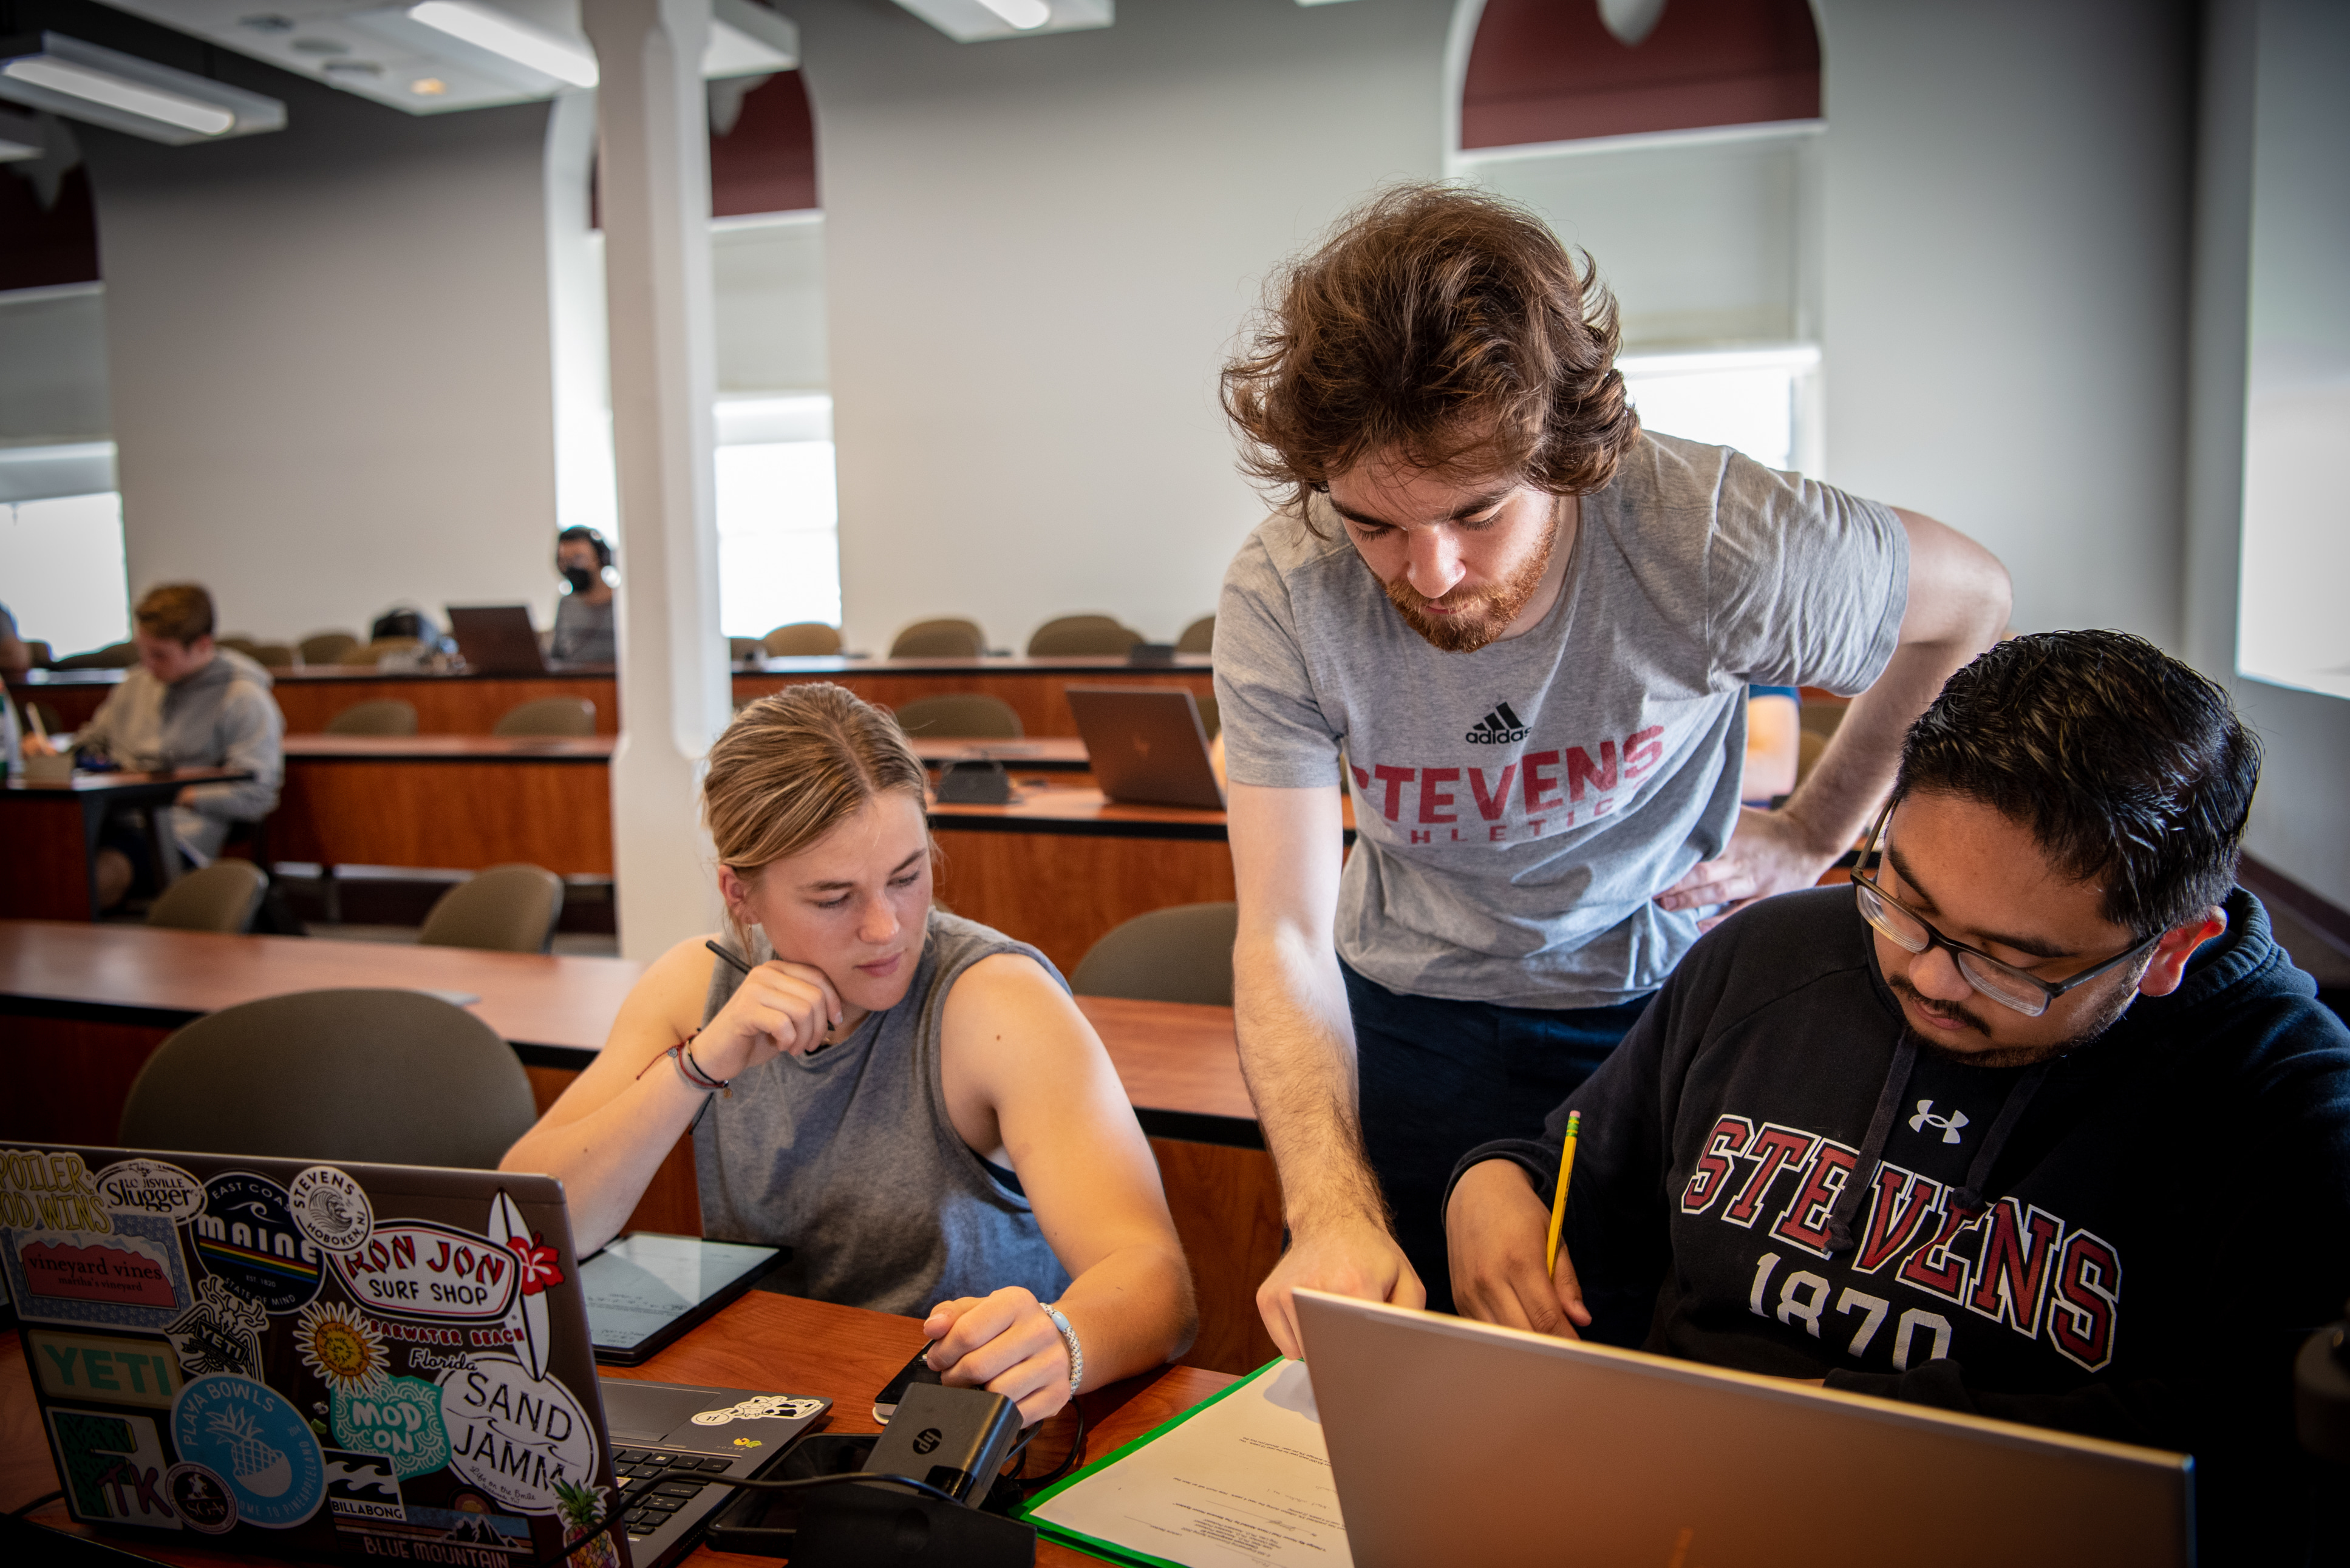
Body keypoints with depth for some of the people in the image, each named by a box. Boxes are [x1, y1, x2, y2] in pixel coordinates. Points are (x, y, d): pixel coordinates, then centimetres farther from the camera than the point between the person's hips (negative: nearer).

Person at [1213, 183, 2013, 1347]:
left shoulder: (1714, 542, -27)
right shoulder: (1280, 596, -23)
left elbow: (1971, 599, -4)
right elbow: (1282, 936, -22)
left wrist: (1813, 834, -4)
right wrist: (1332, 1212, -37)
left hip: (1662, 1005, 0)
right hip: (1409, 1020, 1)